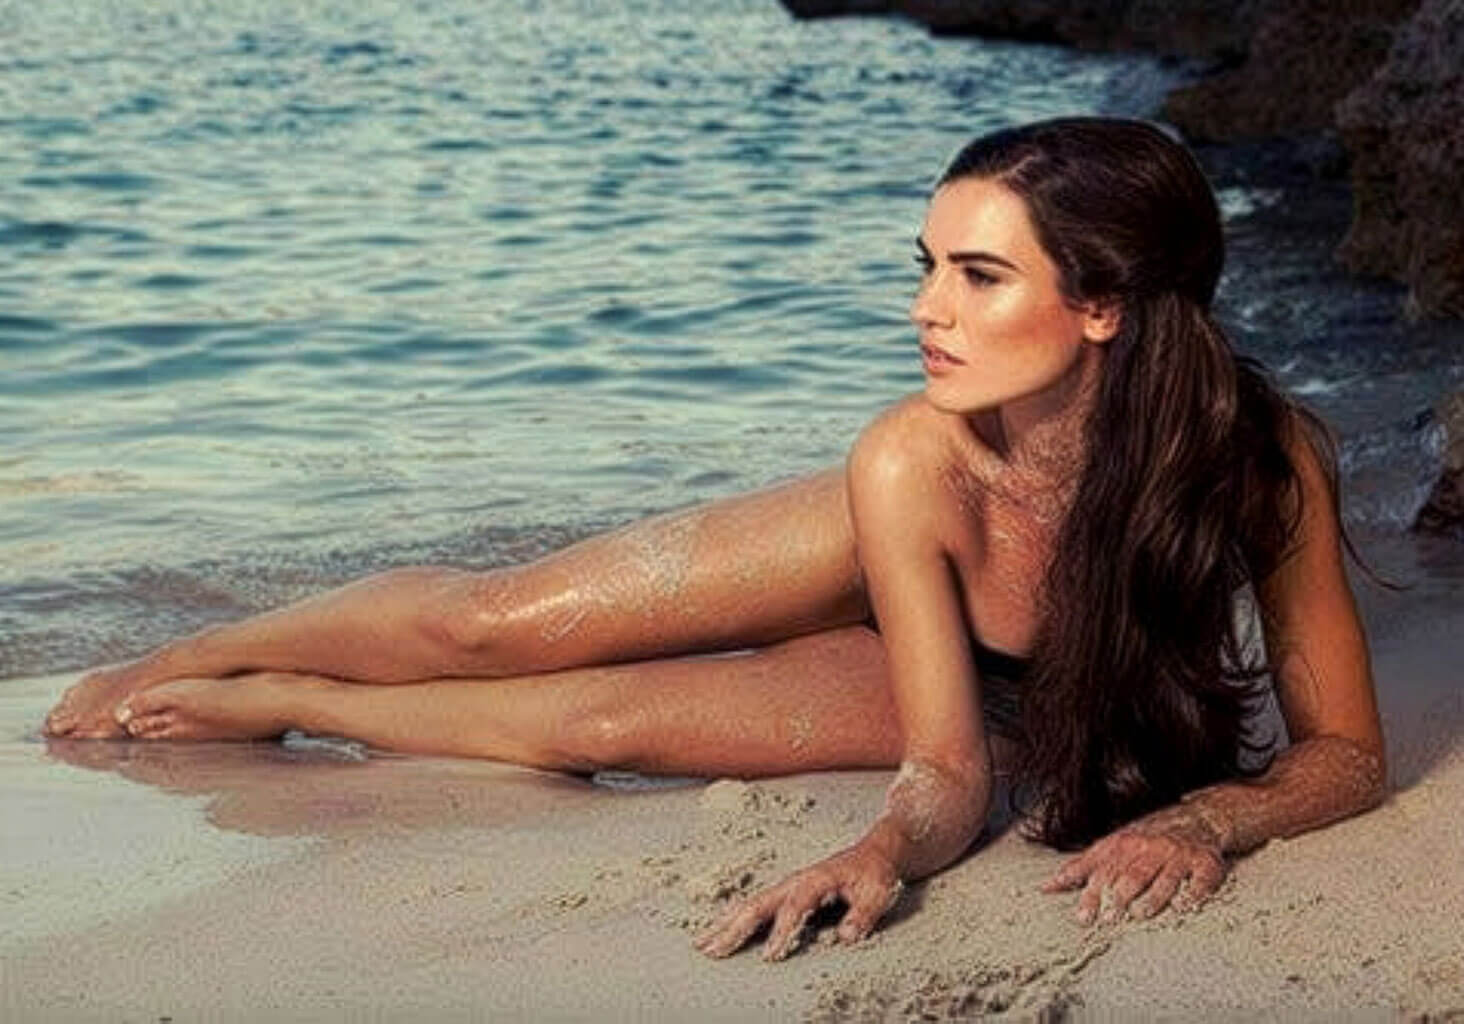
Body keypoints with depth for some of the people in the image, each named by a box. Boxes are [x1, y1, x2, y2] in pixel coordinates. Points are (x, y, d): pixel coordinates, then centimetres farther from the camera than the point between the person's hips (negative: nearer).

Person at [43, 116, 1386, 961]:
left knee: (605, 721, -10)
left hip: (1017, 694, 0)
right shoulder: (913, 463, -37)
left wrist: (1201, 819, -48)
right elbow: (946, 782, -31)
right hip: (888, 560, 1)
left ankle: (270, 707, 16)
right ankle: (192, 660, 26)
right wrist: (886, 850, -53)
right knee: (493, 622, -3)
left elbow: (1346, 749, -29)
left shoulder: (1266, 456, -41)